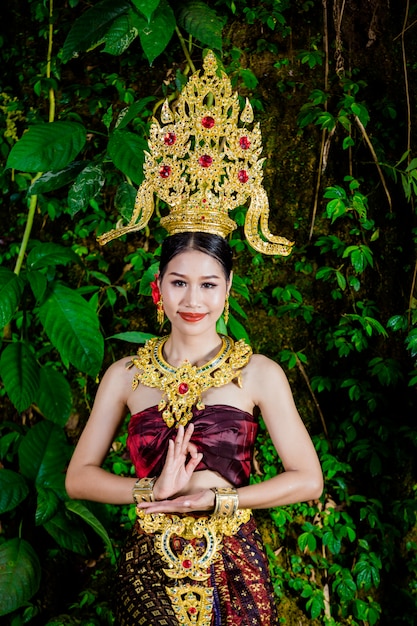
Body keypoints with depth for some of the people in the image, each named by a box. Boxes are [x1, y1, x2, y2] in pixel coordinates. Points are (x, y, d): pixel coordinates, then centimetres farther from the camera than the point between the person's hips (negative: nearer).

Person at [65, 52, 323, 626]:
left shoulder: (260, 373, -5)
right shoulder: (126, 375, 0)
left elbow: (308, 479, -5)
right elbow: (78, 476, 1)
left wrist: (219, 496, -13)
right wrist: (155, 489, -14)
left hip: (231, 572, -1)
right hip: (148, 572, 1)